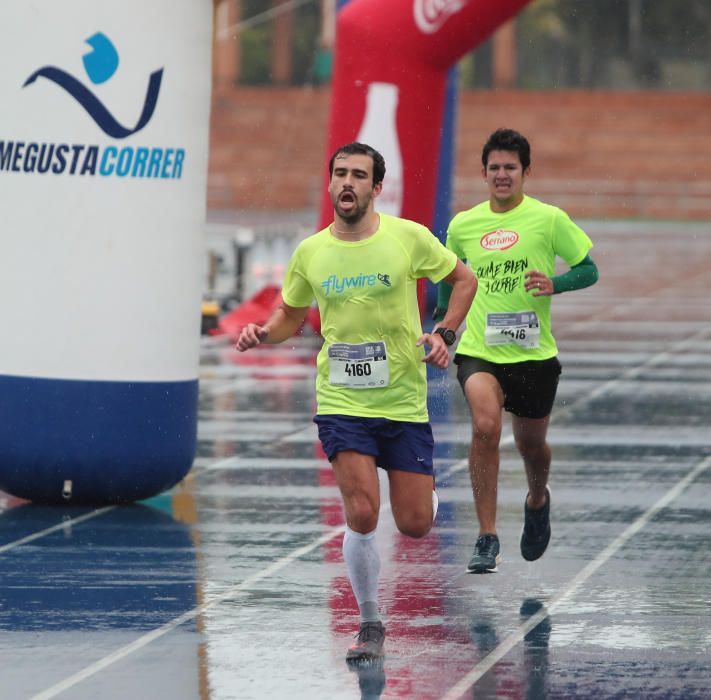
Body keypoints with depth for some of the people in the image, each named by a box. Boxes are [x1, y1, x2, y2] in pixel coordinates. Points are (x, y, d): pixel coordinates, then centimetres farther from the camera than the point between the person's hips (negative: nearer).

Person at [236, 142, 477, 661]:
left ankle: (426, 492, 38)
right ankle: (370, 626, 3)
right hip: (342, 404, 0)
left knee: (415, 525, -1)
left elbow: (464, 279, 8)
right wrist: (264, 333, -5)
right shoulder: (310, 253, 1)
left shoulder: (408, 238, -5)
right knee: (362, 516, -14)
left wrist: (445, 334, -5)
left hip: (404, 402, 0)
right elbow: (292, 315, 16)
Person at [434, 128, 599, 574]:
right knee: (486, 425, -25)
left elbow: (589, 270, 1)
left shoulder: (549, 219, -3)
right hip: (479, 352, 0)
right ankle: (488, 539, -22)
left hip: (533, 354, 0)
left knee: (531, 444, 13)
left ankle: (538, 500, 51)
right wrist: (443, 318, 18)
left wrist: (554, 284, -16)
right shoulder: (463, 226, 5)